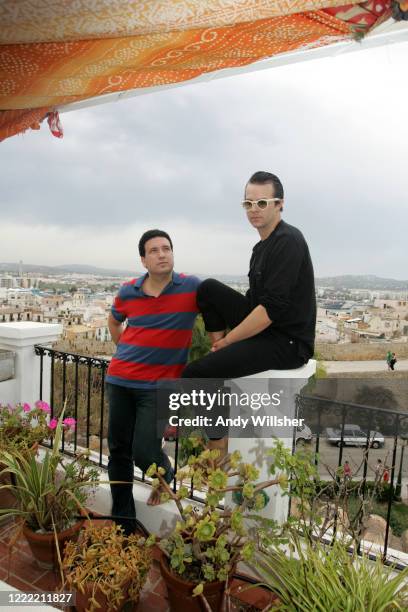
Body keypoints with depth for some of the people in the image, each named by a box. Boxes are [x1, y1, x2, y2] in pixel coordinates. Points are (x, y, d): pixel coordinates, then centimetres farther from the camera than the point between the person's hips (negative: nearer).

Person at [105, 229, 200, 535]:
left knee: (144, 453, -6)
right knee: (118, 451, 11)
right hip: (120, 379, 4)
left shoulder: (192, 288, -7)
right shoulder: (128, 292, 3)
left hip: (160, 385, -4)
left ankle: (165, 475, 32)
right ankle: (122, 519, 31)